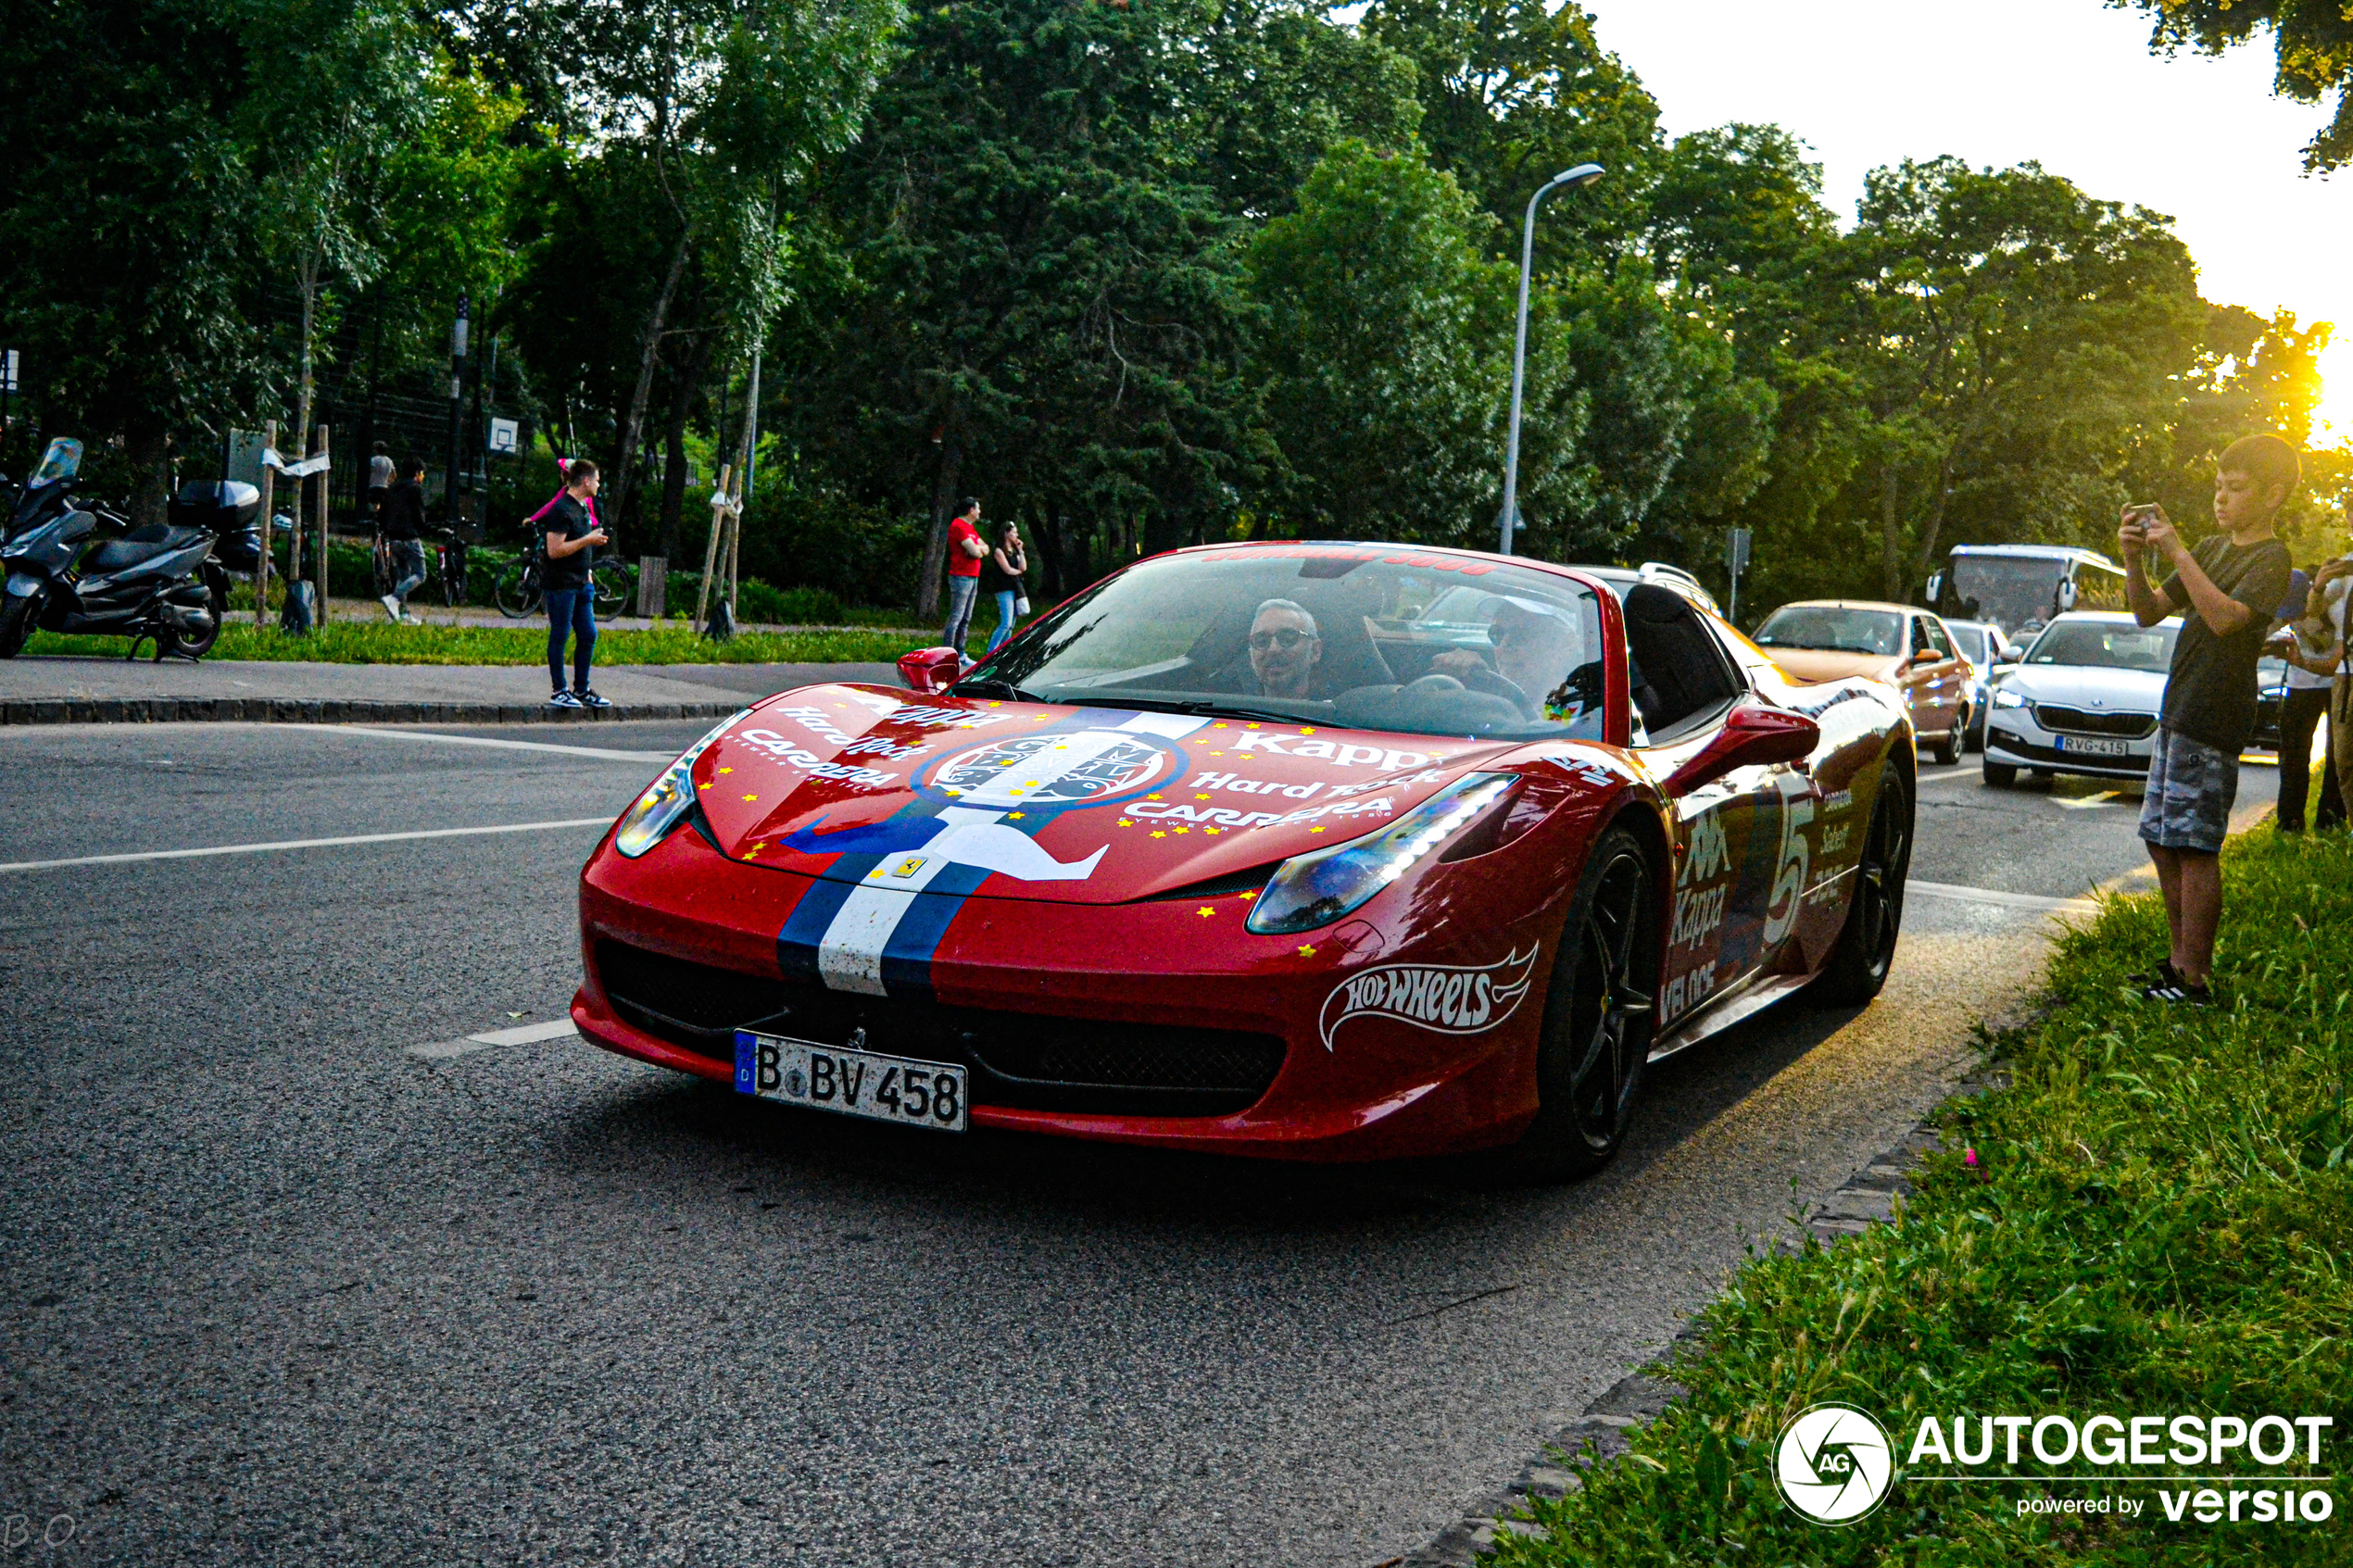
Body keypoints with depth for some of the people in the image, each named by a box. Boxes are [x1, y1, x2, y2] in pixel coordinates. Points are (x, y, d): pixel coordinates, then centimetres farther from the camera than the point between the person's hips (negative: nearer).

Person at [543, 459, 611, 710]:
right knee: (559, 636, -1)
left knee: (588, 636, 10)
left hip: (580, 583, 9)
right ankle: (559, 692, 5)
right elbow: (554, 550, -21)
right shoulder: (562, 510, -15)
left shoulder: (584, 507, 14)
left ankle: (581, 690, 19)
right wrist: (588, 540, -19)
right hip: (561, 584, -9)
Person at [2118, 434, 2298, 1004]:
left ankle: (2193, 980, -6)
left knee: (2194, 848, -9)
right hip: (2176, 715, 9)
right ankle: (2179, 962, 20)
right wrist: (2134, 560, -1)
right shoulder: (2213, 548, 18)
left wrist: (2178, 555, -22)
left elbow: (2224, 617, -25)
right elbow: (2150, 613, 16)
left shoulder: (2271, 560, -8)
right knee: (2162, 842, 11)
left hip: (2212, 722, -9)